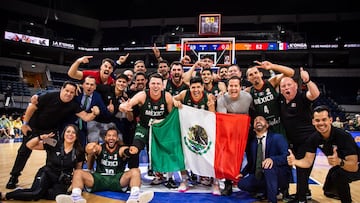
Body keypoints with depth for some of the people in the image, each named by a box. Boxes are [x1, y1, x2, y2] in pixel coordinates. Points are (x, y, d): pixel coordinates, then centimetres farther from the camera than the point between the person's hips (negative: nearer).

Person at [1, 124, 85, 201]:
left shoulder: (79, 152, -5)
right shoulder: (53, 145, -8)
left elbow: (78, 170, 9)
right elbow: (29, 145, -6)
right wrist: (41, 137, -22)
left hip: (62, 181, 2)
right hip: (46, 174, -1)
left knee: (57, 195, -31)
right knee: (37, 192, -31)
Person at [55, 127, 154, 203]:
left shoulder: (121, 149, 5)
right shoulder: (100, 148, 7)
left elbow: (127, 151, -20)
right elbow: (92, 150, -17)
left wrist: (130, 150, -46)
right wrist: (91, 150, -44)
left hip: (117, 179, -1)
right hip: (99, 178, 1)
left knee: (135, 171, -25)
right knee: (78, 172, -17)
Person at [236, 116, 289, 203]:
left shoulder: (277, 137, -10)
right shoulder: (251, 142, 6)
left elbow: (287, 156, -22)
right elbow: (251, 162, 15)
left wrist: (272, 159, -40)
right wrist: (242, 173, -1)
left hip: (280, 176, -6)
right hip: (260, 176, 6)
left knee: (269, 165, -36)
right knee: (242, 184, -15)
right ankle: (268, 190, 8)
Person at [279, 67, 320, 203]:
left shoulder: (302, 97, -17)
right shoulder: (281, 99, 0)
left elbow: (315, 94, -37)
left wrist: (307, 80, -51)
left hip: (307, 139, -7)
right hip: (293, 140, 7)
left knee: (303, 168, -4)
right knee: (299, 167, 18)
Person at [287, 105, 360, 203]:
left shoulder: (344, 136, -35)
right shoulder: (314, 139, -18)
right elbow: (308, 161, -20)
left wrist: (339, 162, -59)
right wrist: (295, 161, -41)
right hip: (339, 167, 6)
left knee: (338, 175, -34)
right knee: (328, 192, 14)